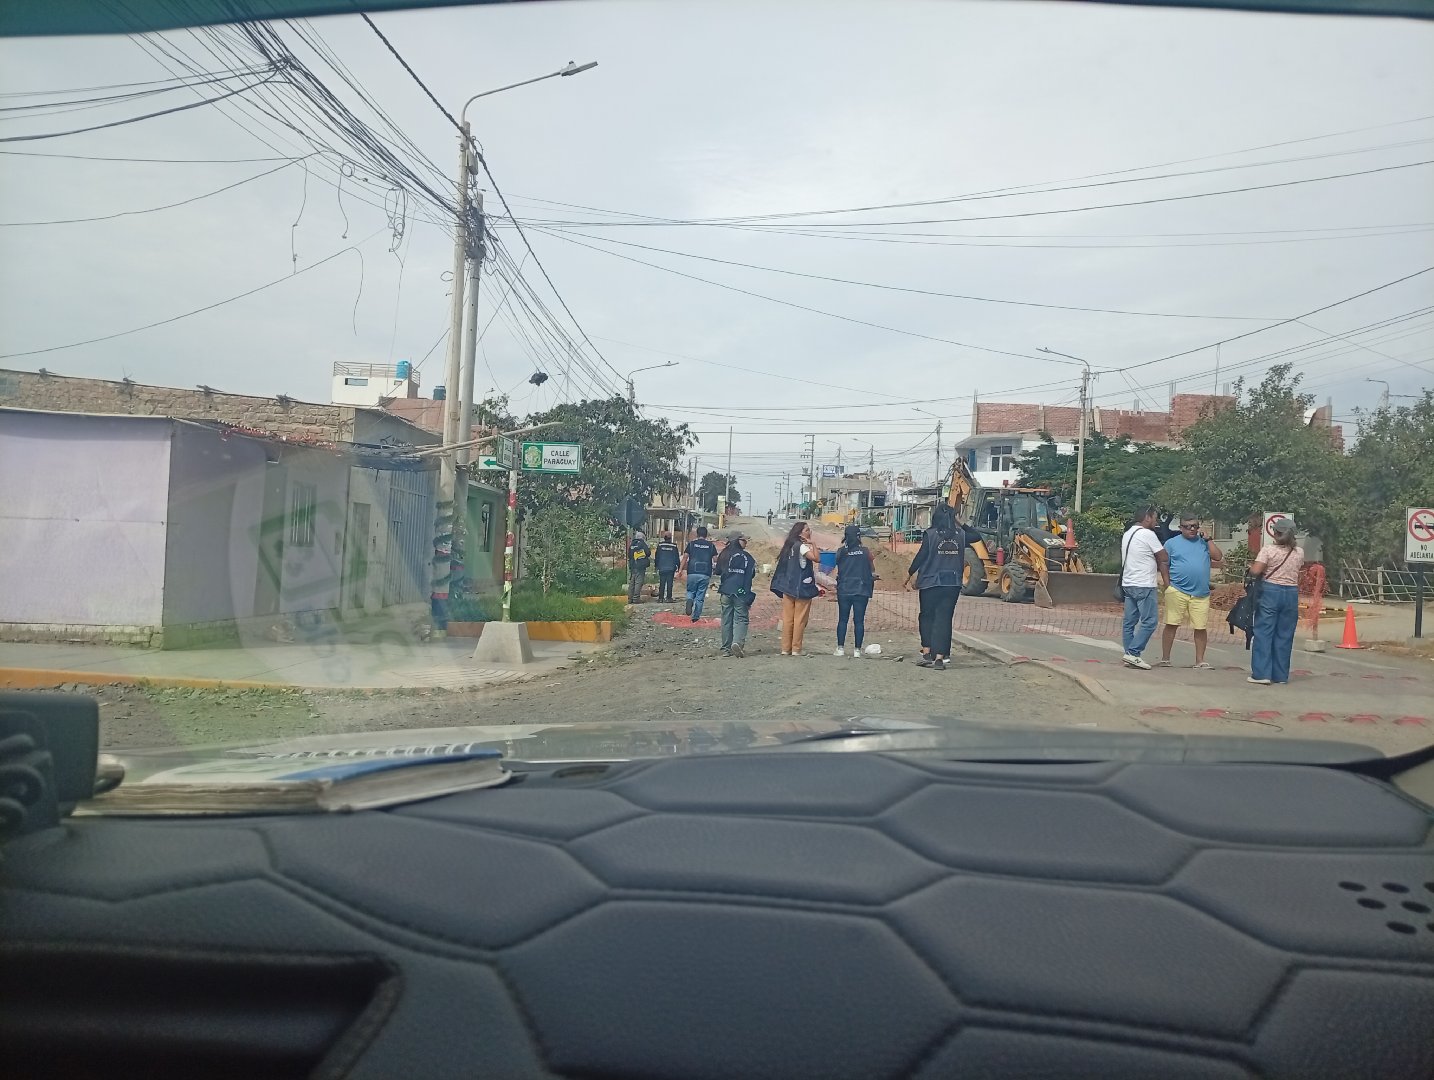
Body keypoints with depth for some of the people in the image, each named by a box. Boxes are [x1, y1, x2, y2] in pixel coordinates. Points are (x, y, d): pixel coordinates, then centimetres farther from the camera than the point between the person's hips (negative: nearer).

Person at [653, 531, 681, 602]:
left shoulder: (660, 545, -1)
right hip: (671, 568, -1)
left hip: (662, 568, 1)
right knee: (669, 583, 3)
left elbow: (656, 557, 4)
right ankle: (669, 597, 0)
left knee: (662, 583, 4)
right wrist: (679, 567, 10)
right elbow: (677, 558, 4)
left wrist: (656, 566, 12)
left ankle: (660, 598, 0)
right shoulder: (674, 546, -1)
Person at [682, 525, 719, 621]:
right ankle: (696, 617, 6)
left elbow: (685, 558, -1)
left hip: (692, 573, 0)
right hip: (705, 575, 1)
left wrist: (681, 570, 1)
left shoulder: (692, 544, 3)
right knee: (700, 597, 7)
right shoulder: (711, 545, 5)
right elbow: (715, 560, 3)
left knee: (690, 592, 18)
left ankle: (690, 600, -14)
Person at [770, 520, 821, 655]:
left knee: (788, 619, 7)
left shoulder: (790, 546, 14)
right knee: (800, 620, -2)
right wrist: (812, 544, -11)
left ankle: (785, 649, 9)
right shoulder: (801, 546, -11)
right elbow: (816, 558, -21)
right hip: (802, 588, -7)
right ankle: (796, 649, 0)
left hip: (788, 587, 8)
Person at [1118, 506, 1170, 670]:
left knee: (1129, 622, 8)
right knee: (1149, 622, -6)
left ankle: (1129, 656, 9)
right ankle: (1133, 653, -12)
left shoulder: (1127, 534, 15)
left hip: (1128, 584, 9)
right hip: (1144, 586, -9)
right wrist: (1167, 581, 9)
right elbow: (1163, 559, -3)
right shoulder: (1148, 534, -11)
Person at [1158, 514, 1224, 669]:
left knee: (1201, 627, 2)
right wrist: (1169, 584, -3)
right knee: (1171, 625, -2)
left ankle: (1200, 660, 14)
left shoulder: (1203, 542, 15)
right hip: (1177, 591, -2)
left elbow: (1220, 558, 4)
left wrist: (1207, 539, 1)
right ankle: (1165, 659, 6)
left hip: (1201, 594, 2)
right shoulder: (1171, 543, 6)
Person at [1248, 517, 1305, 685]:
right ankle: (1280, 675, 14)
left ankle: (1262, 673, -3)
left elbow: (1256, 571, -15)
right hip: (1291, 594, 4)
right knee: (1284, 635, 9)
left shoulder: (1268, 549, -9)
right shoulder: (1299, 553, 5)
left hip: (1270, 591, -4)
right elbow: (1297, 569, 16)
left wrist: (1251, 566, 5)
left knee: (1264, 633, 0)